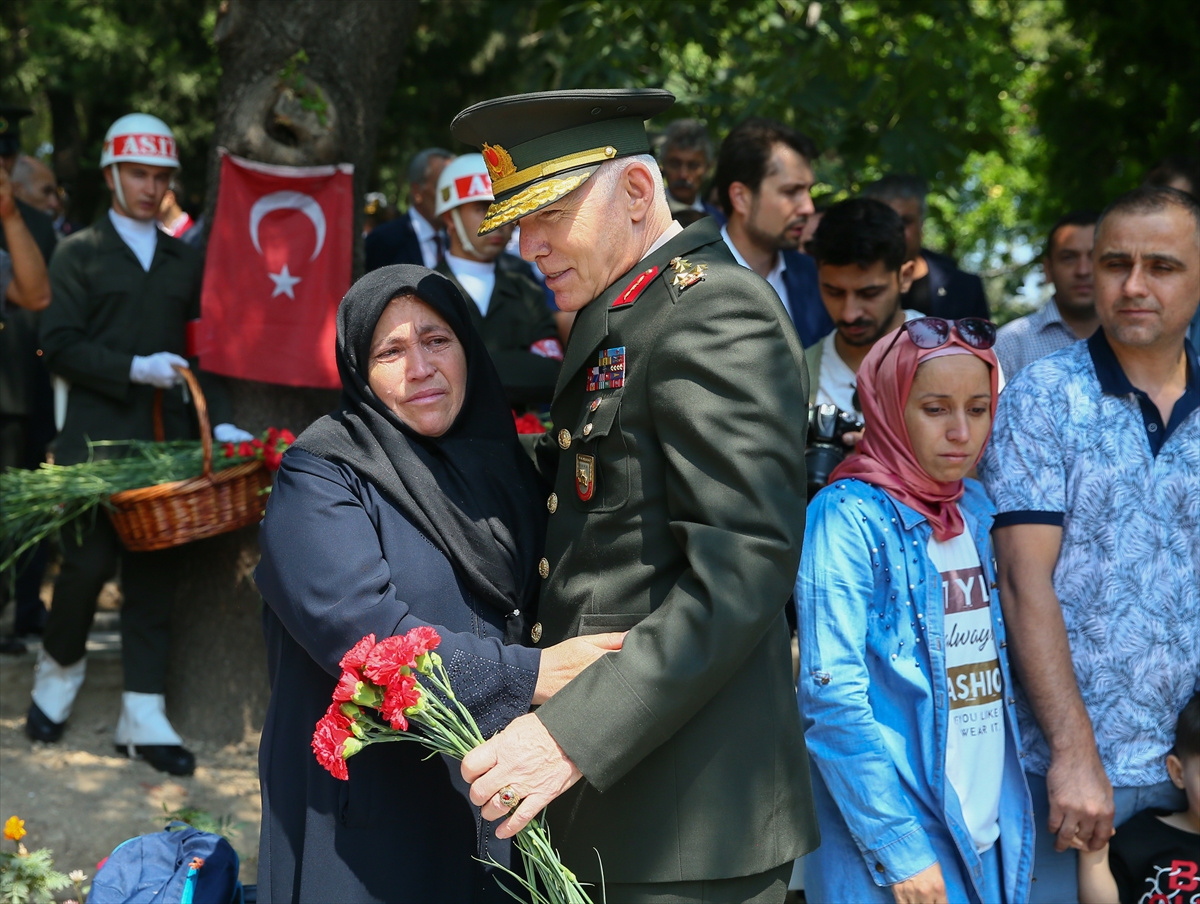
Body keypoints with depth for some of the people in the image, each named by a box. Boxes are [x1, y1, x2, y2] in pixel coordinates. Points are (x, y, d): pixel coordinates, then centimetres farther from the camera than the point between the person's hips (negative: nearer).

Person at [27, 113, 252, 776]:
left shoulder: (185, 261, 16)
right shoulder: (79, 253, 5)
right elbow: (59, 345, -4)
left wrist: (218, 421, 0)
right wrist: (135, 368, -15)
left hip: (167, 440, 3)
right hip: (96, 438, -3)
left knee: (155, 573, 1)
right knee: (90, 562, -6)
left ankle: (143, 715, 5)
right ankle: (60, 665, 23)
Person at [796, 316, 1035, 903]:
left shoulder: (974, 509, 8)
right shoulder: (848, 518, -12)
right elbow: (831, 698, -17)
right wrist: (898, 849, -19)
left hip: (990, 834, 6)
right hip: (896, 849, -6)